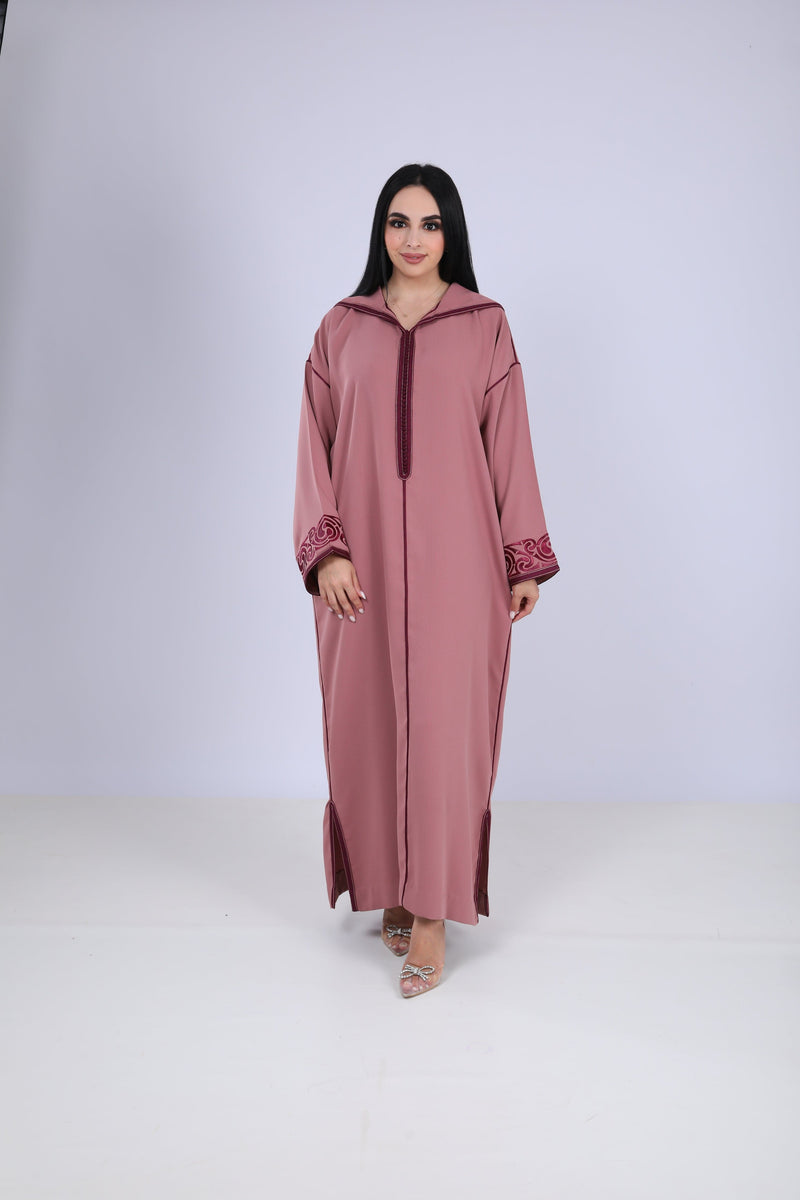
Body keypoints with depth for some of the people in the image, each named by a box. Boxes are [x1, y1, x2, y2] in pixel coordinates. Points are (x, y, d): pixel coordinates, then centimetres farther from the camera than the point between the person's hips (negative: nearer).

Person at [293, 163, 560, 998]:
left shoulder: (486, 326, 6)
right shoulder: (341, 328, 9)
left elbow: (510, 445, 4)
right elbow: (315, 444, 6)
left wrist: (527, 558, 2)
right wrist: (324, 549, -6)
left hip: (454, 560, -2)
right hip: (364, 560, 2)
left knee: (444, 726, -3)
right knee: (367, 724, 7)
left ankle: (431, 914, 8)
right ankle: (389, 886, 25)